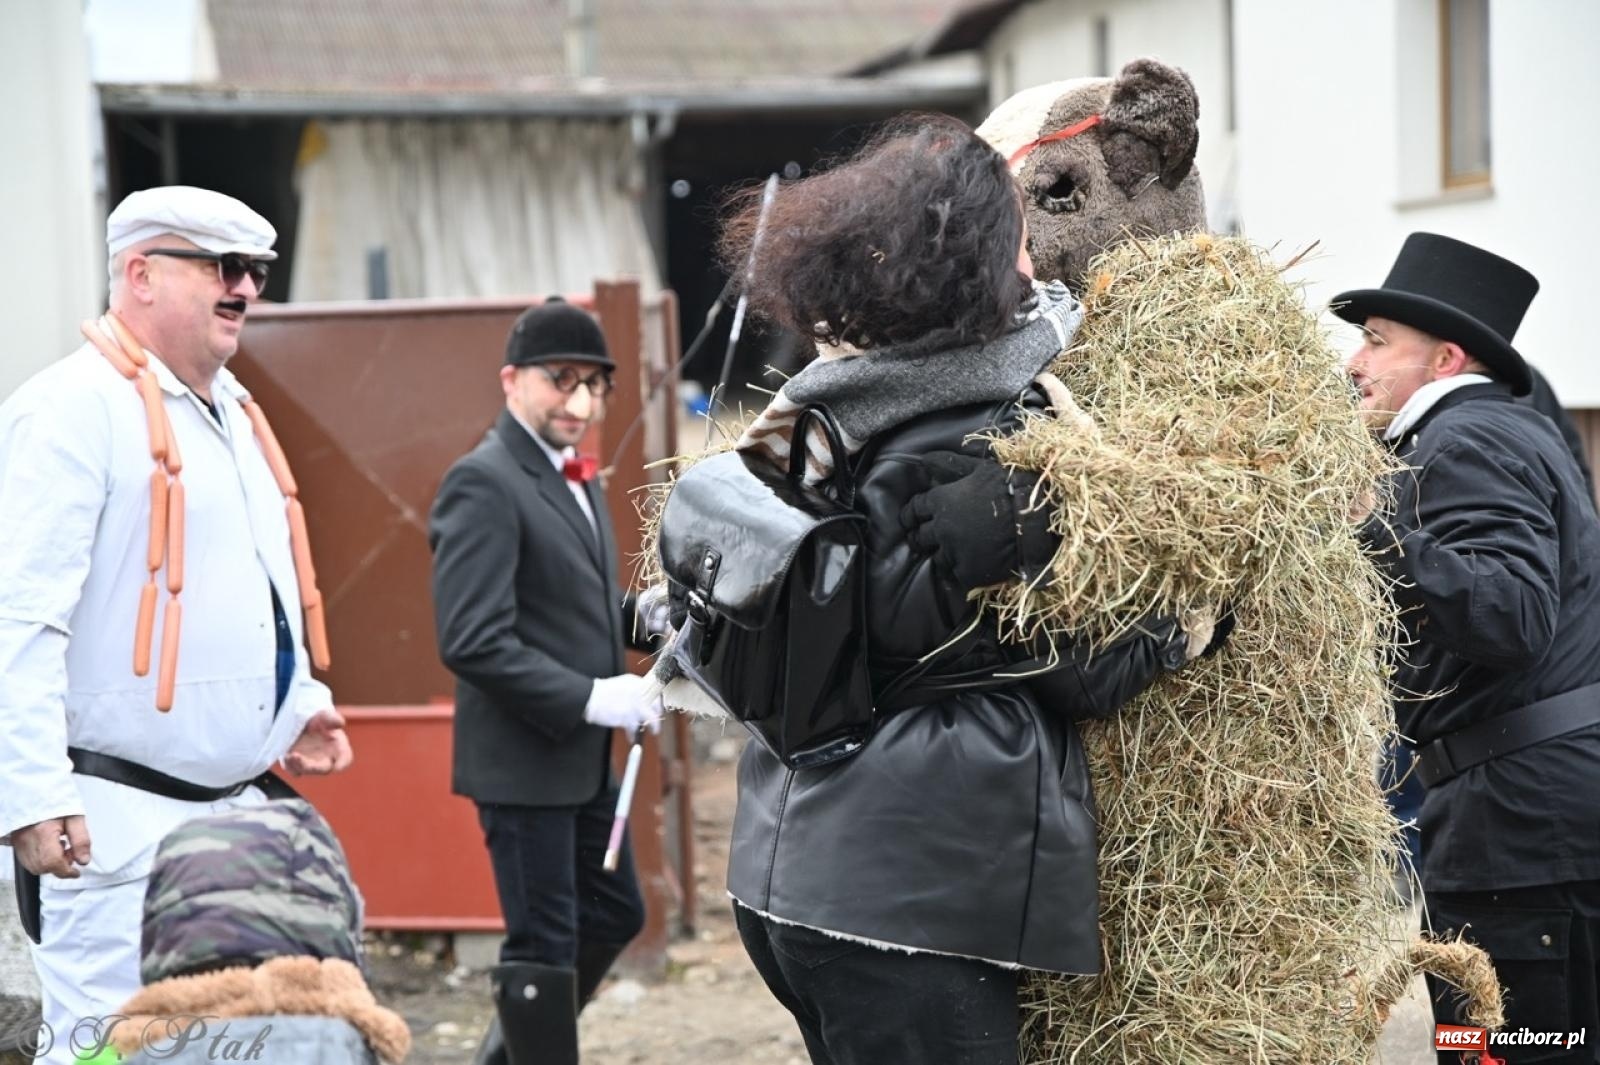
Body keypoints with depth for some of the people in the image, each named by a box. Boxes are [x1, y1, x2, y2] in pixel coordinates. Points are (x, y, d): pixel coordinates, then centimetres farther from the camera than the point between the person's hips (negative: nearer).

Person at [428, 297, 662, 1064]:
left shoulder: (574, 478, 12)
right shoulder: (483, 483, -17)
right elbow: (471, 642, -24)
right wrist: (590, 697, -25)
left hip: (583, 756, 10)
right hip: (521, 760, -10)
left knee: (615, 914, 19)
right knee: (544, 941, 2)